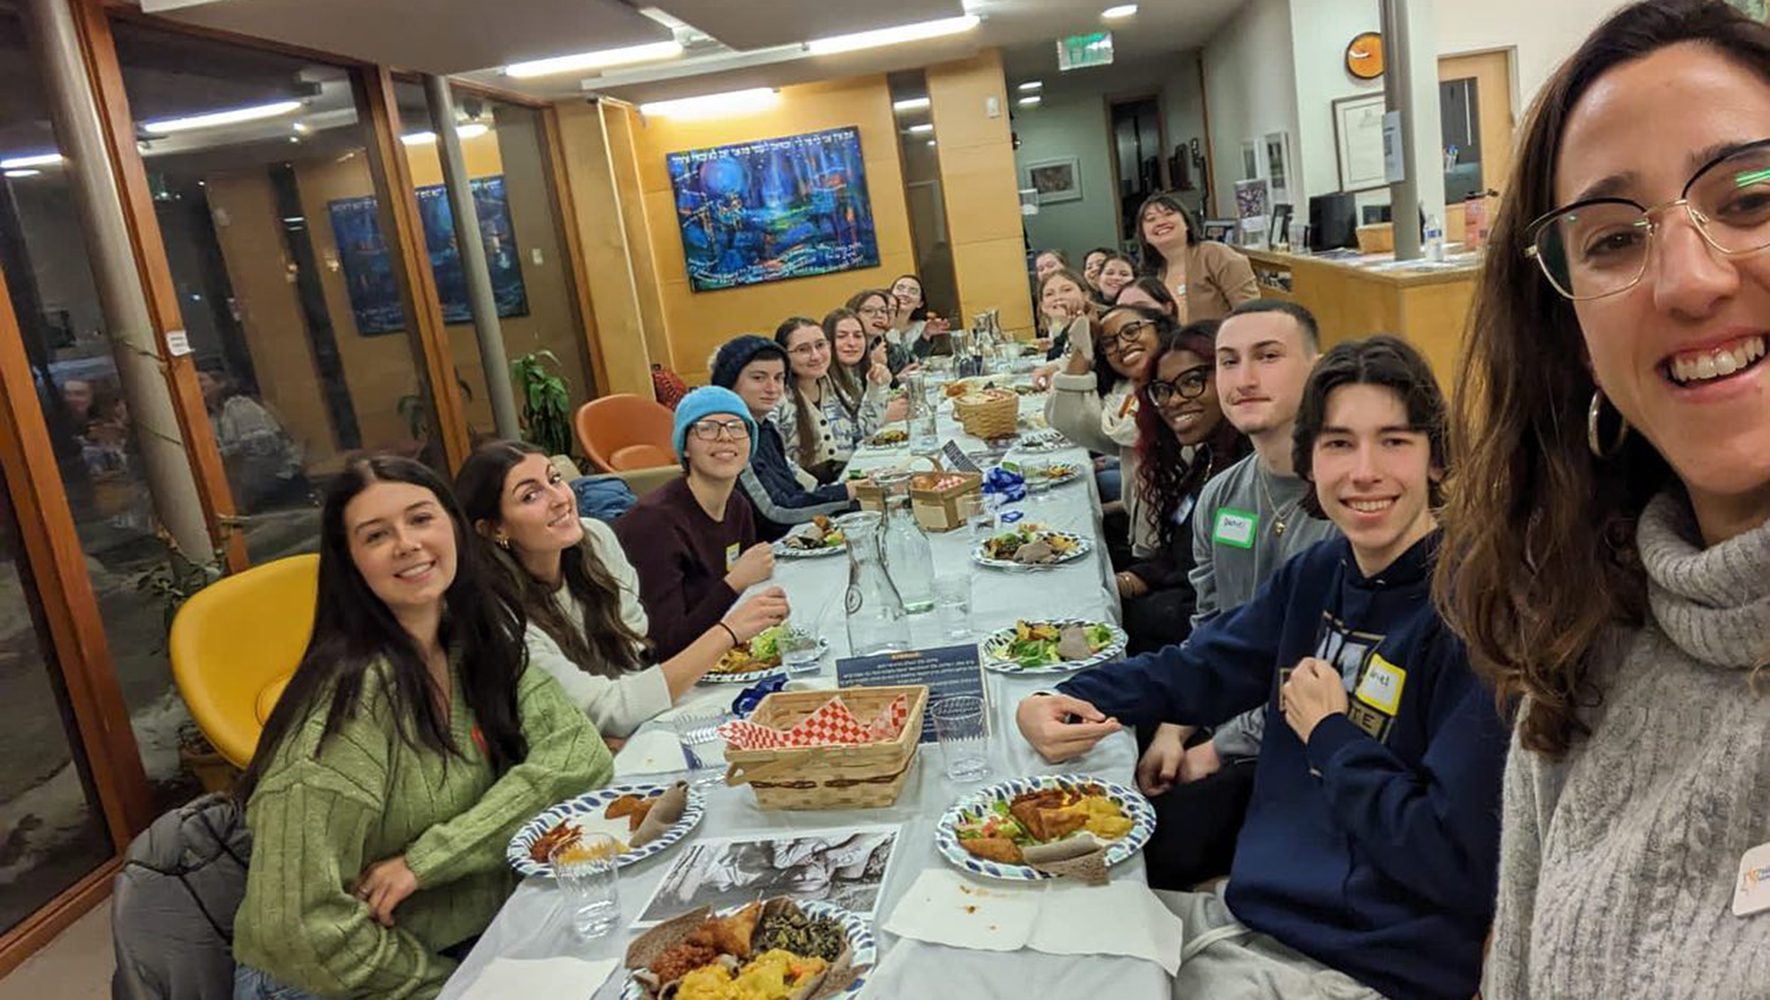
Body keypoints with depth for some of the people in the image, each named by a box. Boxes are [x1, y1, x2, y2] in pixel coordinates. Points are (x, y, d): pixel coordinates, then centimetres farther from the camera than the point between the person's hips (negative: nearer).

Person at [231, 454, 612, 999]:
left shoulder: (483, 638, -4)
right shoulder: (356, 693, -22)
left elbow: (581, 751, -11)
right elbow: (298, 924, -24)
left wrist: (428, 857, -20)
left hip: (477, 941, 5)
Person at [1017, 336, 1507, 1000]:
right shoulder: (1318, 573, 2)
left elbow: (1462, 864, -25)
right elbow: (1202, 667, 12)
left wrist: (1328, 734, -13)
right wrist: (1060, 704, -4)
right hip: (1245, 913, 7)